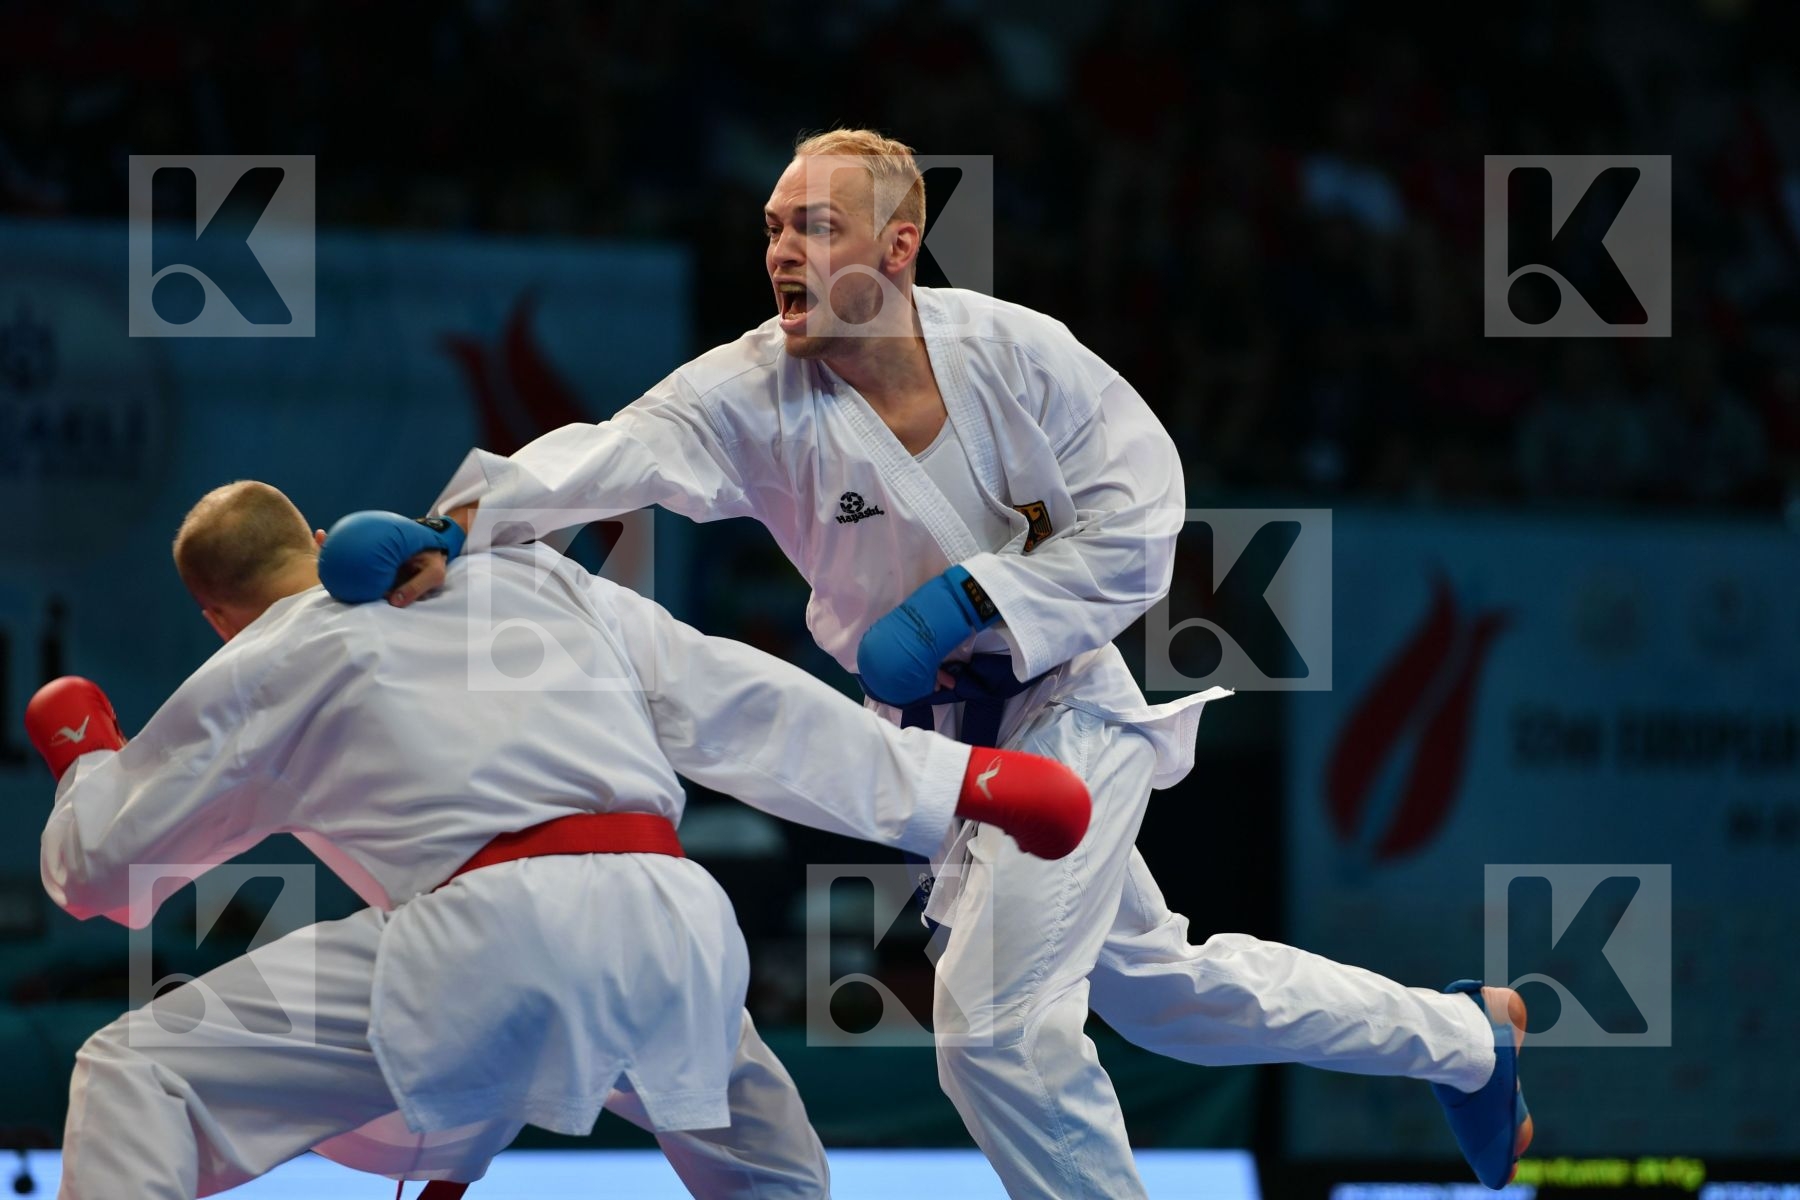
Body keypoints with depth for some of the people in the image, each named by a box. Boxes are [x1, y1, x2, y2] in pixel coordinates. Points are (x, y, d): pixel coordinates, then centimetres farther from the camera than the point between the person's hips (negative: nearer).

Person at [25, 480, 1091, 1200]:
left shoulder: (259, 673, 19)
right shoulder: (531, 578, 28)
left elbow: (100, 868, 25)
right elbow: (741, 704, 24)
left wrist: (83, 759, 47)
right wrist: (959, 779, 26)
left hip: (488, 933, -5)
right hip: (675, 917, 5)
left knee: (137, 1075, 5)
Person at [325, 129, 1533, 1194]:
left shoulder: (1013, 351, -19)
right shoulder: (754, 393, -15)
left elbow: (1134, 524, -16)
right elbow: (613, 455, -32)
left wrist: (966, 602, -26)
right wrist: (466, 520, -49)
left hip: (1062, 706, -5)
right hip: (943, 742, 5)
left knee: (998, 1025, -18)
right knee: (1156, 987, 21)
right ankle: (1463, 1036, 42)